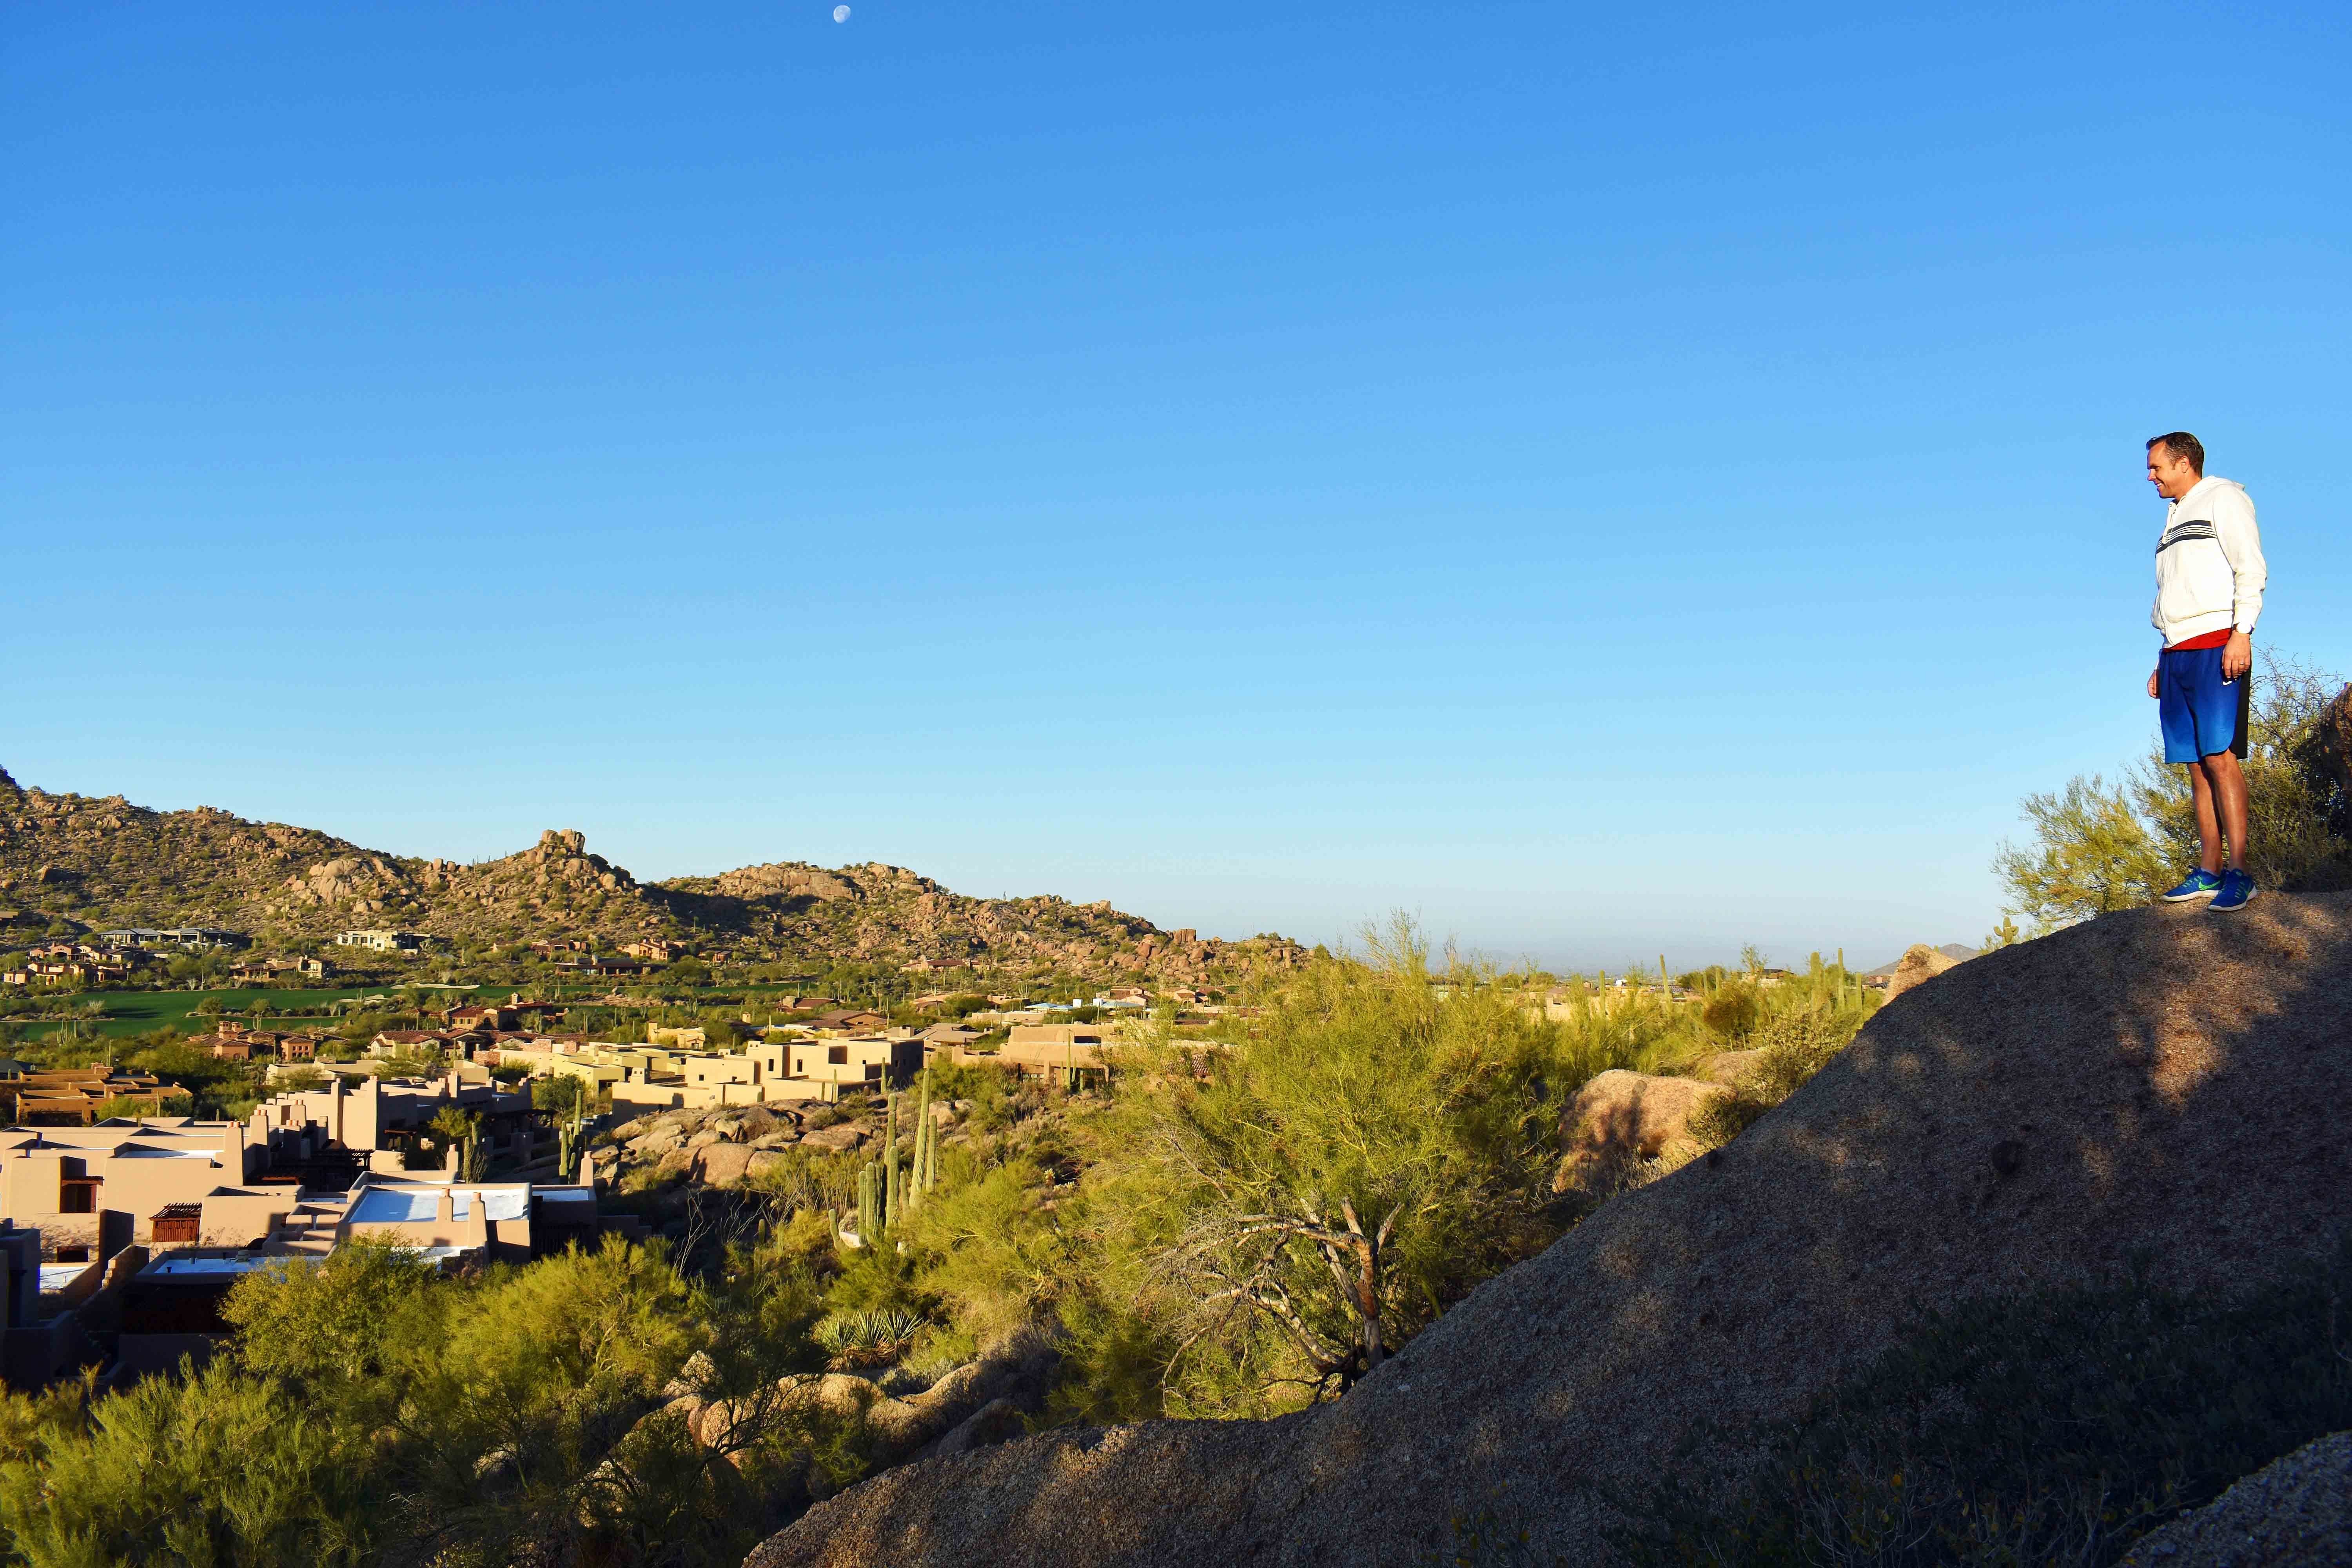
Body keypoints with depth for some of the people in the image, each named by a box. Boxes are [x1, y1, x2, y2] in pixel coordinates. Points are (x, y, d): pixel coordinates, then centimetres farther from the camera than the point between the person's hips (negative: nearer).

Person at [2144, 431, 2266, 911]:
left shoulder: (2222, 499, 2)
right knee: (2198, 764, 4)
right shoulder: (2175, 520, 26)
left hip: (2216, 645, -8)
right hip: (2177, 654, 8)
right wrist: (2162, 664, 20)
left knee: (2220, 757, -15)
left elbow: (2252, 569, -8)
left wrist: (2242, 633, -19)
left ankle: (2239, 873, -18)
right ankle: (2209, 872, 4)